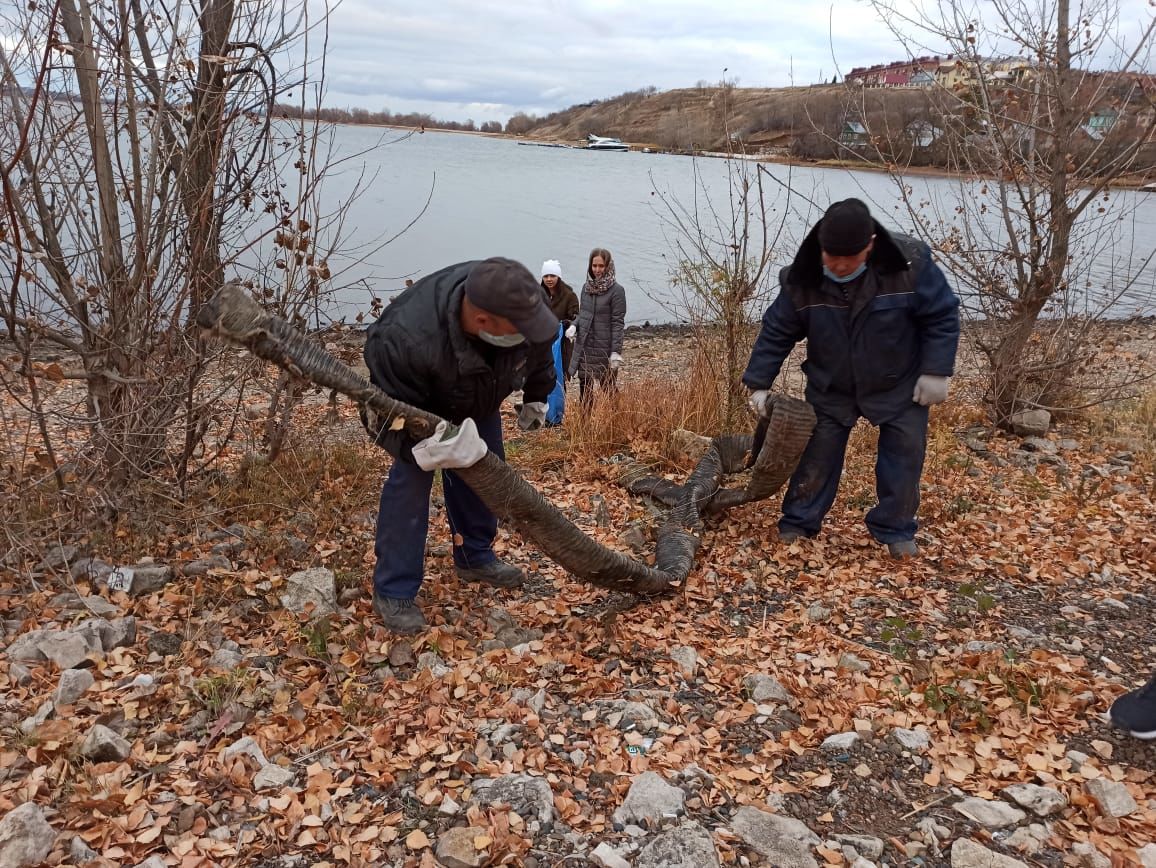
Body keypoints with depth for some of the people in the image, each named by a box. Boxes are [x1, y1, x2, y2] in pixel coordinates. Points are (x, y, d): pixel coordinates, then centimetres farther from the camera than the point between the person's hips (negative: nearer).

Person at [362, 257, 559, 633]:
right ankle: (393, 591, -1)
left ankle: (474, 557, 33)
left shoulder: (519, 303, -34)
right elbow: (385, 419, -38)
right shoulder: (405, 340, -49)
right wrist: (423, 452, -58)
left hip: (479, 397, 5)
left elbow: (537, 349, -8)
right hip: (412, 402, -5)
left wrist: (536, 398, 6)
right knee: (410, 479, -14)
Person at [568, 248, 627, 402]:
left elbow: (618, 323, -12)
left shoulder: (616, 290, -9)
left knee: (607, 388, 3)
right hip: (584, 347, 6)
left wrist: (616, 351, -17)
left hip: (604, 348, -6)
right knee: (585, 389, 9)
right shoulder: (586, 287, 9)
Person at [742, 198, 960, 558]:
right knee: (817, 455, 4)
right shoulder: (802, 278, -20)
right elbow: (776, 332, -9)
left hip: (899, 386, -1)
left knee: (904, 455, 3)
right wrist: (759, 383, -8)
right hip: (831, 388, 1)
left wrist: (936, 371, -16)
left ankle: (895, 529, 20)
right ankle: (798, 522, 19)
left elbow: (942, 316, -14)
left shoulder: (910, 263, -25)